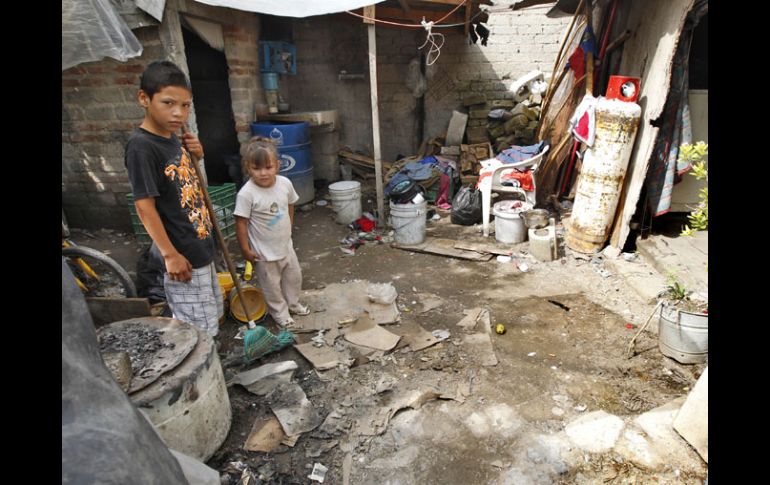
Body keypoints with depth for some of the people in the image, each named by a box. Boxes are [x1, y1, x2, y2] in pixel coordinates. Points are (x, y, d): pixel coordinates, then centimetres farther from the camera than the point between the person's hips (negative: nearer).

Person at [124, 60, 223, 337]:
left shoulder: (173, 138, 6)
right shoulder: (141, 146, -19)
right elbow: (145, 205, -20)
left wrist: (196, 154, 1)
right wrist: (170, 254, -20)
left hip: (200, 247, 9)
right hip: (181, 253, -9)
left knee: (211, 313, 24)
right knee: (199, 331, 2)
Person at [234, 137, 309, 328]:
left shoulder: (285, 183, -10)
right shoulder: (246, 194, -26)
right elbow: (241, 223, -19)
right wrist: (245, 249, -15)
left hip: (285, 245, 5)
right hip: (264, 252, -5)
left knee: (294, 277, 23)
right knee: (271, 285, 13)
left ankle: (293, 303, 48)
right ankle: (280, 313, 37)